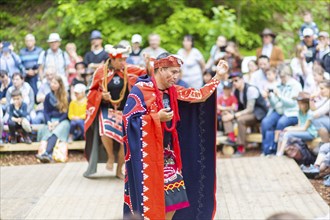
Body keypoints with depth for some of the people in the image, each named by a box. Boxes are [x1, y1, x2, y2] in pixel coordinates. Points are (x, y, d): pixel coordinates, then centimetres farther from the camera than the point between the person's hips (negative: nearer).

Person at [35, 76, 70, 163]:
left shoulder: (66, 97, 5)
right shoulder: (48, 96, 15)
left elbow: (67, 113, 1)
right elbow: (45, 111, 9)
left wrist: (57, 122, -14)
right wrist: (49, 122, -10)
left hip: (62, 121, -3)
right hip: (51, 121, 3)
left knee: (55, 132, -35)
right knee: (47, 131, -32)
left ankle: (46, 153, -55)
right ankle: (49, 155, -52)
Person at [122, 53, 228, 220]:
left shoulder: (173, 91, 9)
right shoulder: (140, 90, -12)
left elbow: (200, 96, 12)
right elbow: (129, 118, -18)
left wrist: (218, 76, 9)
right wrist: (157, 117, -21)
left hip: (167, 154, 8)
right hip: (147, 155, -7)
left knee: (172, 201, 8)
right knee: (150, 200, -4)